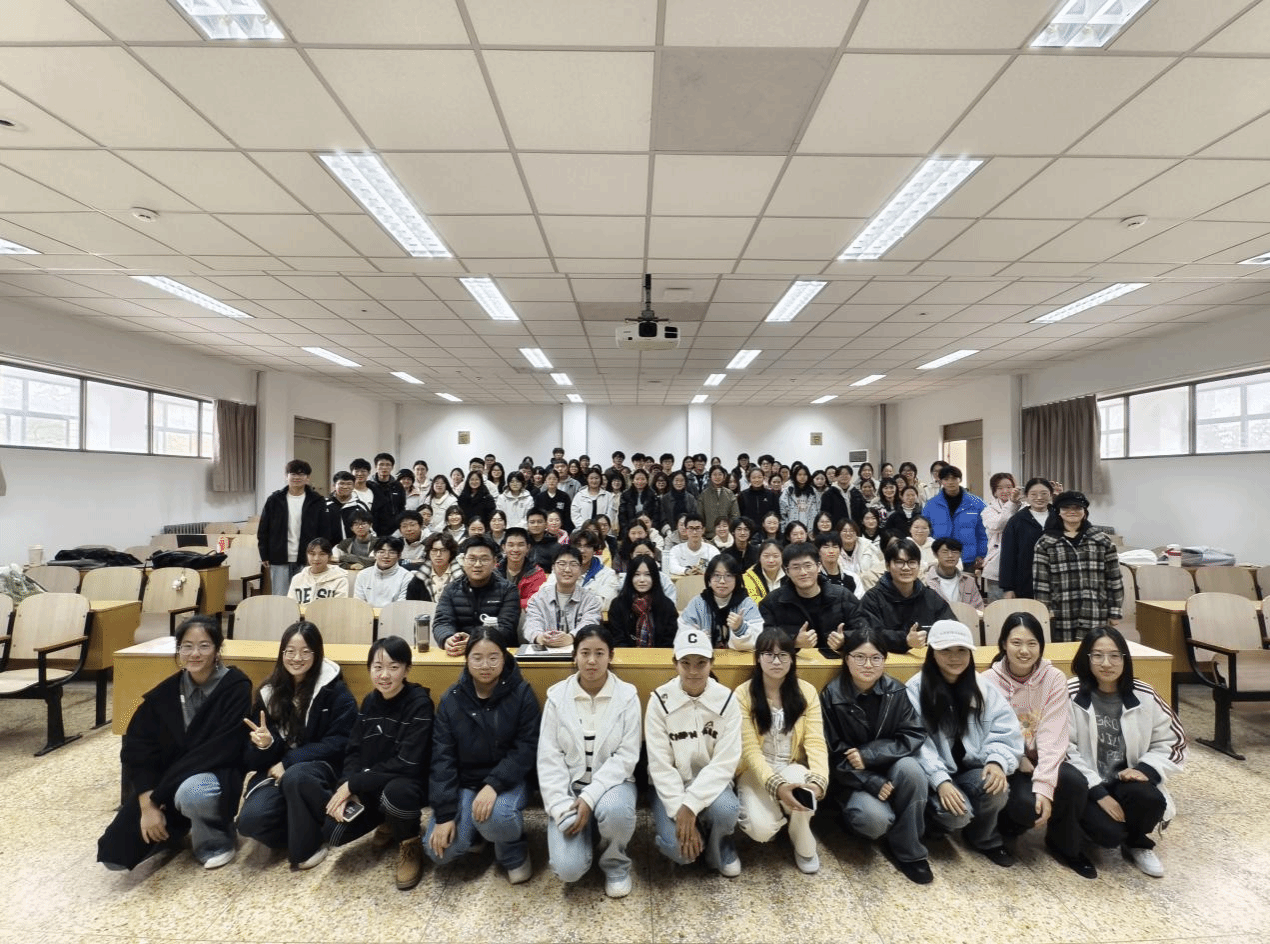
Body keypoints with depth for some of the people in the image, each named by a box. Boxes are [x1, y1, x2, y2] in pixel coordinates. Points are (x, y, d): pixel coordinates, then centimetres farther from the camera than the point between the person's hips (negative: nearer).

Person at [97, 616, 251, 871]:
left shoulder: (236, 687, -17)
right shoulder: (166, 692, -2)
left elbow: (221, 749, -22)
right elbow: (137, 748, -5)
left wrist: (158, 796, -20)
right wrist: (147, 804, -16)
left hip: (218, 776, -5)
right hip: (168, 782, 5)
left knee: (191, 791, -38)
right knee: (117, 855, -8)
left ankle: (219, 841, -6)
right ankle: (173, 828, 23)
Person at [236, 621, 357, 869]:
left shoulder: (336, 691, -7)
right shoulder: (269, 691, 5)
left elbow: (337, 744, -11)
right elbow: (251, 756, 6)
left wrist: (288, 762, -18)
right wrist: (264, 745, -19)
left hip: (319, 767, -3)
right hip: (276, 770, 4)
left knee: (295, 777, -37)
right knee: (250, 821, -26)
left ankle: (308, 844, -11)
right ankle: (301, 829, 4)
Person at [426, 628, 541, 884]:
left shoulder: (521, 693, -13)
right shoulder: (452, 698, -6)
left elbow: (526, 748, -14)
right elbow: (442, 757, -5)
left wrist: (493, 785, -28)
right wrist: (444, 814, -12)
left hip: (507, 779, -3)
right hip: (464, 782, 3)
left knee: (494, 817, -33)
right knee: (440, 850, -16)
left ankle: (515, 852, 2)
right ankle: (478, 830, 16)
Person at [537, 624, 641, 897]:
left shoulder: (627, 695, -8)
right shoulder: (557, 696, -5)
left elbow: (627, 756, -11)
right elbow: (549, 757, -5)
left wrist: (590, 797, -21)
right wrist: (562, 808, -17)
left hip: (612, 782, -1)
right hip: (569, 786, 1)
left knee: (614, 810, -36)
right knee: (568, 868, -19)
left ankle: (616, 864, 0)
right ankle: (585, 834, 18)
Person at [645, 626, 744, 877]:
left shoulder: (726, 701, -11)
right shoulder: (660, 700, -13)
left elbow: (725, 763, -15)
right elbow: (660, 765, -13)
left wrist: (691, 805, -24)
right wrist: (679, 812, -21)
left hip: (710, 783, 1)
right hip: (671, 785, -1)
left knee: (725, 810, -30)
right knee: (679, 848, -24)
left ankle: (719, 848, 4)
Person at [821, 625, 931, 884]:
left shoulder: (896, 691, -7)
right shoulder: (832, 696, -14)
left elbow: (914, 735, -10)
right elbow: (832, 753, -11)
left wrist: (869, 754, -22)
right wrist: (871, 782, -22)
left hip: (890, 769, 3)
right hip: (851, 778, -3)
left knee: (911, 768, -30)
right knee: (876, 819, -31)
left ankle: (907, 850, -10)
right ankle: (852, 815, 8)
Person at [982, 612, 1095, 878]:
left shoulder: (1054, 679, -9)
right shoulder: (989, 681, -13)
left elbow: (1053, 736, -17)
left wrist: (1044, 785, -26)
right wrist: (1021, 764, -24)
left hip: (1041, 759, 2)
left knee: (1075, 782, -28)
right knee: (1027, 804, -29)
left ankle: (1064, 846, 3)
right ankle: (1006, 825, 10)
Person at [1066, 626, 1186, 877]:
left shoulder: (1144, 696, -4)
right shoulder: (1071, 694, -16)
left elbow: (1174, 741, 5)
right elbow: (1064, 752, -15)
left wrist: (1146, 769, -12)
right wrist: (1098, 792, -19)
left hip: (1126, 780, 4)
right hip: (1084, 784, -3)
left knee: (1150, 800, -29)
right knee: (1108, 834, -25)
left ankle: (1138, 845, 7)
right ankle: (1088, 816, 15)